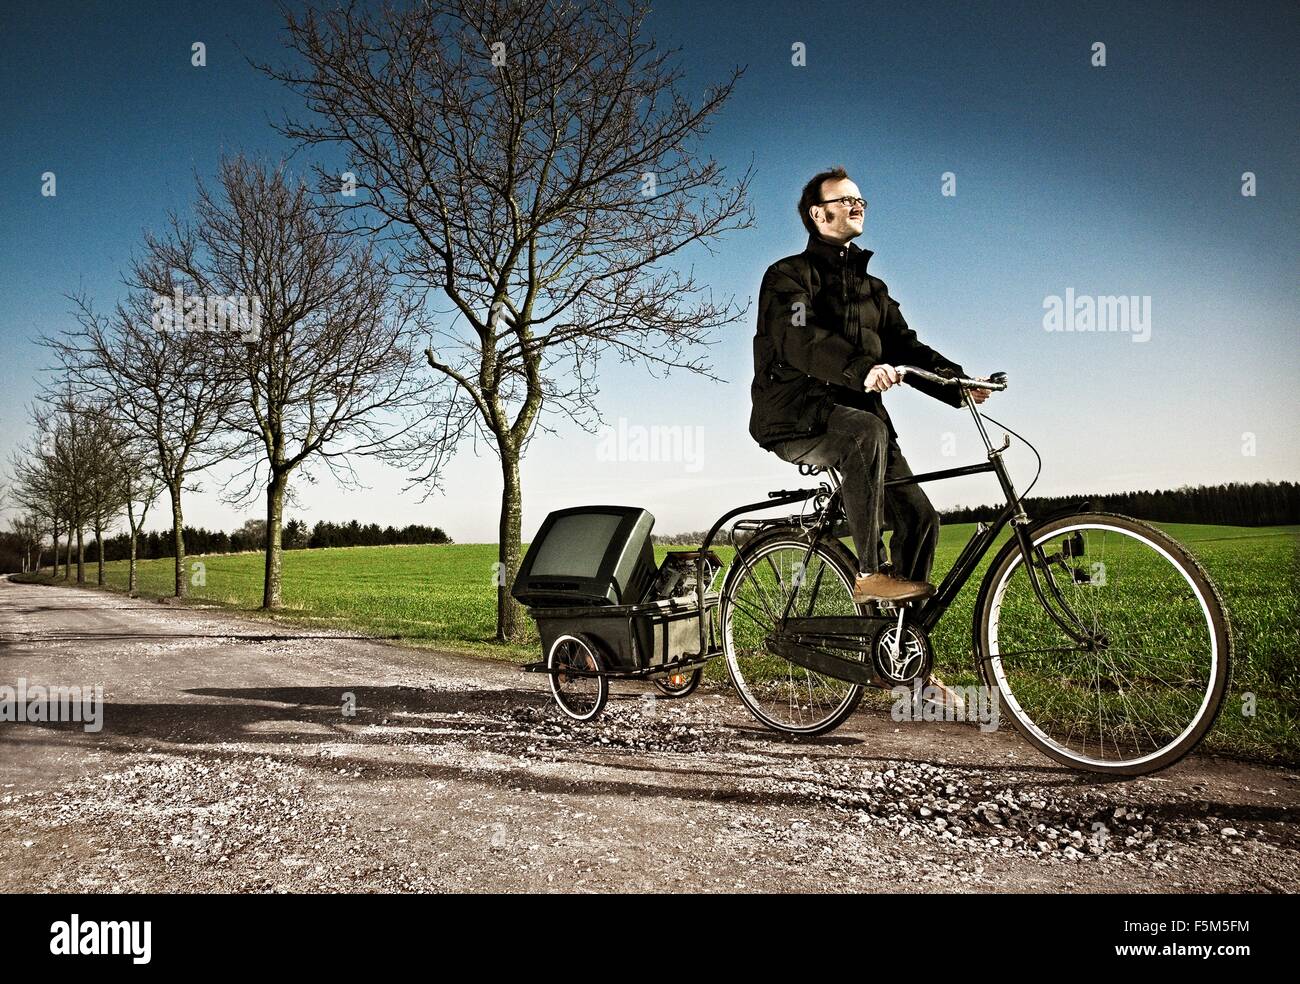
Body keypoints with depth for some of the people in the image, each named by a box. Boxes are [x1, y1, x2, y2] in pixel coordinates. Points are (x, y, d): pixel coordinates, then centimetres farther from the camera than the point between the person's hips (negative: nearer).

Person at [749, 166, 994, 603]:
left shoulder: (872, 288, 23)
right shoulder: (789, 275, 0)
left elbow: (905, 346, 12)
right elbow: (799, 339, -20)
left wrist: (957, 382, -6)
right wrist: (860, 367, -38)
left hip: (855, 412, 6)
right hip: (796, 418, -6)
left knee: (919, 516, -6)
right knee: (867, 431, -36)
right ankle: (870, 574, -31)